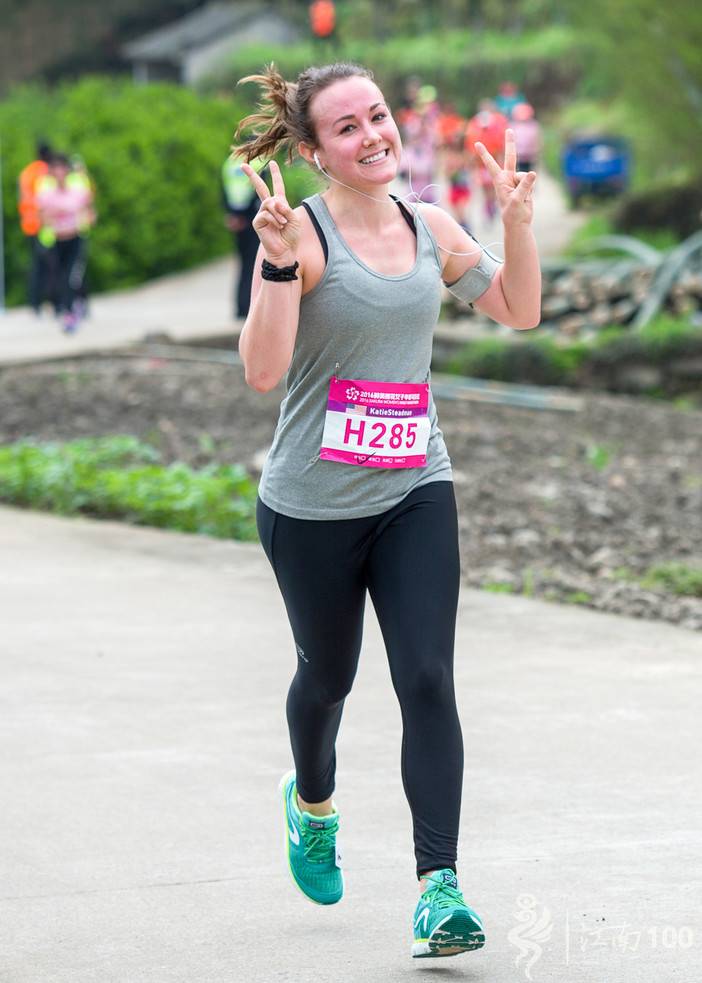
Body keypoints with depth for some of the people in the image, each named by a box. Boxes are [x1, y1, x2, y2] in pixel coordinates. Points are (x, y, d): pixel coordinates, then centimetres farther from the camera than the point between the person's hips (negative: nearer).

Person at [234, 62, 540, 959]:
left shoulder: (428, 228, 4)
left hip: (415, 493, 3)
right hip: (313, 506, -3)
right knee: (327, 674, 17)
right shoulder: (303, 233, -14)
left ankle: (439, 888, -11)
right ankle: (312, 800, 50)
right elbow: (262, 371, -23)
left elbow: (519, 311, 16)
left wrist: (516, 219, 2)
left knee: (427, 682, -10)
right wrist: (279, 263, -33)